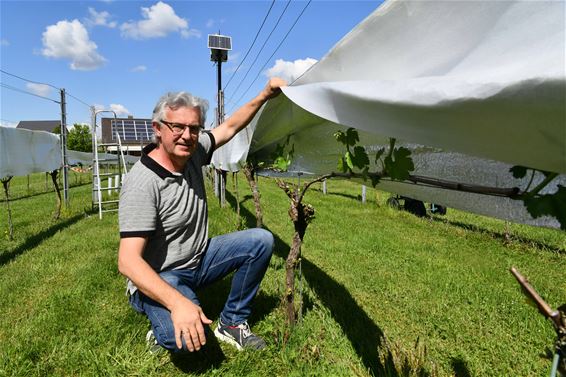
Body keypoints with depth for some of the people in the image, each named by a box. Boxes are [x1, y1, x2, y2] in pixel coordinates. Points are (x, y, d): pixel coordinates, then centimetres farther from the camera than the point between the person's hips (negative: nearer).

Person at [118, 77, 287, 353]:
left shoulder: (193, 151, -5)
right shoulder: (142, 183, -27)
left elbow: (229, 127, 10)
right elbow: (128, 261, -31)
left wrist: (265, 95, 1)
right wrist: (177, 301, -44)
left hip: (200, 259, 8)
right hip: (158, 279, -7)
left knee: (261, 240, -5)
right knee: (185, 338, -34)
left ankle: (231, 323, 7)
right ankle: (165, 329, 7)